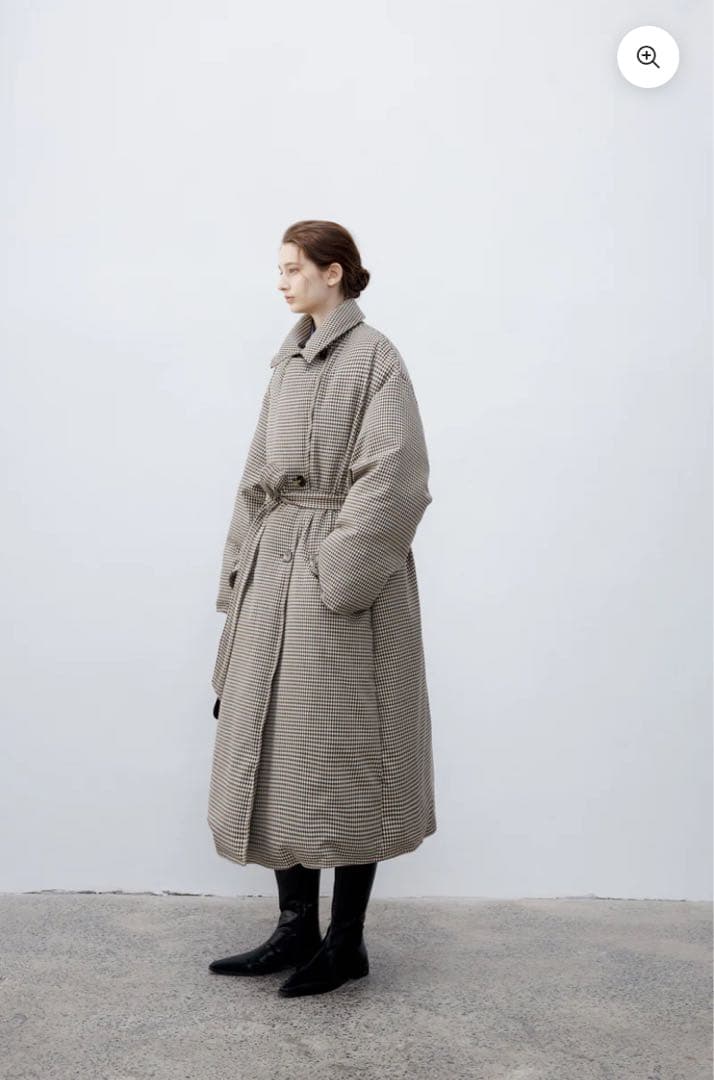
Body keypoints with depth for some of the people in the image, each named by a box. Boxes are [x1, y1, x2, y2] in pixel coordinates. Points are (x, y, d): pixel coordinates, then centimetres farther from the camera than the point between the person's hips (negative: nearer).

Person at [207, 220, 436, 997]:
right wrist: (241, 571, 10)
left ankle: (347, 942, 16)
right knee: (274, 749, 10)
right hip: (275, 580, 8)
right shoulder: (289, 361, 15)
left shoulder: (372, 357, -8)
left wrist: (342, 578, -19)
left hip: (339, 585, -8)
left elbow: (394, 482, -16)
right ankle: (296, 929, 22)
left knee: (338, 756, 1)